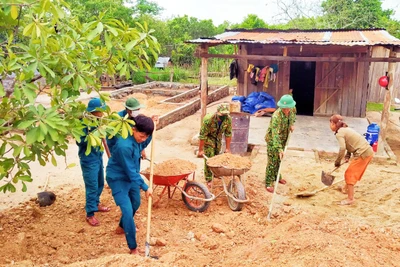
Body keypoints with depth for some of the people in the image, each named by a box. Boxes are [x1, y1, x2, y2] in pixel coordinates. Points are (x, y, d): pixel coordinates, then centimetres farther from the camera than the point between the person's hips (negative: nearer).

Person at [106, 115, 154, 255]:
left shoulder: (137, 137, -11)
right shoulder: (124, 146, -35)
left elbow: (142, 146, 13)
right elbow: (131, 171, -28)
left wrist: (150, 131, -3)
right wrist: (145, 187, -21)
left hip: (130, 176, 9)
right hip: (117, 178, -9)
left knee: (135, 203, 23)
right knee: (127, 210, -12)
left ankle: (122, 227, 49)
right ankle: (133, 248, -2)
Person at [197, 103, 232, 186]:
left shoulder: (228, 119, -24)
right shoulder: (208, 119, -36)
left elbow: (228, 134, -12)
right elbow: (203, 135, -29)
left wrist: (227, 148, -8)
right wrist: (201, 150, -24)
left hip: (218, 137, 4)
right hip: (208, 138, -4)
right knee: (209, 157, -10)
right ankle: (209, 179, 0)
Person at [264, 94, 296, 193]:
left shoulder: (290, 111, -11)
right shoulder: (276, 116, -34)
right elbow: (275, 134, -39)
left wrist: (292, 124, -1)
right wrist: (279, 149, -44)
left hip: (283, 139, 7)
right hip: (273, 140, -7)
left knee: (279, 160, 22)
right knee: (272, 162, -4)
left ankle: (277, 176, 42)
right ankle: (268, 184, 5)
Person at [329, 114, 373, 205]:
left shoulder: (339, 133, -12)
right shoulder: (346, 129, 17)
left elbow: (342, 148, -24)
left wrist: (337, 161, -14)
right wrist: (348, 155, 4)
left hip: (362, 154, -9)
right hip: (368, 151, 9)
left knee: (349, 174, -2)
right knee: (353, 173, 25)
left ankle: (350, 199, 0)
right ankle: (346, 188, 43)